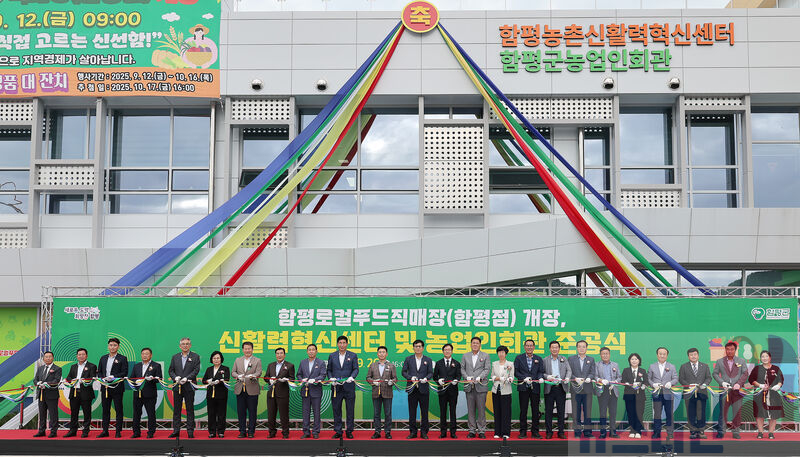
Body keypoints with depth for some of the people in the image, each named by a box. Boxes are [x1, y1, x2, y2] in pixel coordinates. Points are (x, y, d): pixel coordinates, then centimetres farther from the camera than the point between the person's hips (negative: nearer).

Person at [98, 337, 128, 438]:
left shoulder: (122, 358, -1)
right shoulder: (103, 358, 14)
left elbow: (124, 373, -8)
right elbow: (99, 372, 16)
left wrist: (113, 377, -18)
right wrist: (103, 379, -3)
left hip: (117, 388, -4)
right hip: (105, 387, 5)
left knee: (118, 410, 0)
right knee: (105, 410, 9)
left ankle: (118, 431, 5)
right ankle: (105, 431, 16)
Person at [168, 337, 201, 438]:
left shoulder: (195, 357, 4)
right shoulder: (175, 357, 14)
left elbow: (196, 370, -5)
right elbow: (171, 370, 10)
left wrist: (186, 378, -17)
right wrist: (175, 377, -10)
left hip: (189, 386, -3)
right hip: (177, 387, 3)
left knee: (190, 409, 0)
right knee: (176, 409, 6)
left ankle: (190, 431, 3)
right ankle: (176, 430, 11)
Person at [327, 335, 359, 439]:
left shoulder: (353, 355, 5)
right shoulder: (332, 356, 10)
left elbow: (356, 369, 0)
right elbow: (329, 370, 11)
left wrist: (352, 377, -18)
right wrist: (331, 378, -7)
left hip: (349, 387, -1)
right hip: (336, 387, 1)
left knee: (350, 410, 2)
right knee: (336, 410, 4)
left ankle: (349, 431, 11)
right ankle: (338, 431, 13)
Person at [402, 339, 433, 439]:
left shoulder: (428, 360, 8)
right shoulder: (408, 359, 9)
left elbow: (431, 373, 5)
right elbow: (404, 372, 7)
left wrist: (426, 378, -15)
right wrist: (411, 377, -10)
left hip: (424, 389, 0)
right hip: (412, 389, 1)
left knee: (424, 411, 2)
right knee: (412, 411, 4)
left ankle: (424, 432, 9)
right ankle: (412, 432, 12)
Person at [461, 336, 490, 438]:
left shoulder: (485, 356, 6)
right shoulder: (465, 356, 13)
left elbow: (487, 369, -2)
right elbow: (462, 368, 9)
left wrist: (479, 378, -15)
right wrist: (467, 377, -8)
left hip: (481, 386, -2)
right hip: (469, 386, 2)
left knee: (481, 409, -2)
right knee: (470, 409, 4)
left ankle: (481, 431, 5)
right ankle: (472, 430, 11)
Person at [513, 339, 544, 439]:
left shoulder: (539, 359, 11)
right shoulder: (519, 358, 6)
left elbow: (541, 371, 6)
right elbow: (515, 371, 0)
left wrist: (541, 378, -16)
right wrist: (524, 378, -13)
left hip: (535, 388, 1)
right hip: (523, 388, -1)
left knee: (535, 410, 2)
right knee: (523, 410, 1)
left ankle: (535, 431, 10)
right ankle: (523, 431, 9)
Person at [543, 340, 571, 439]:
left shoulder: (564, 359, 12)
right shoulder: (545, 360, 7)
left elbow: (569, 370, 3)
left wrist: (567, 377, -17)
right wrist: (547, 376, -18)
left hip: (561, 388, 1)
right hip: (549, 389, -1)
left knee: (561, 411, 4)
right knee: (548, 411, 2)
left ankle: (561, 432, 11)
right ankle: (548, 432, 9)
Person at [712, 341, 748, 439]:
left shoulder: (742, 361, 10)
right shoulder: (720, 361, 10)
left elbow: (745, 374, 4)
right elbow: (715, 373, 9)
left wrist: (739, 383, -11)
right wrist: (722, 382, -7)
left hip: (737, 390, 0)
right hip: (724, 390, 0)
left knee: (737, 412, 1)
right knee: (723, 411, -1)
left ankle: (736, 432, 10)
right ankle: (721, 432, 5)